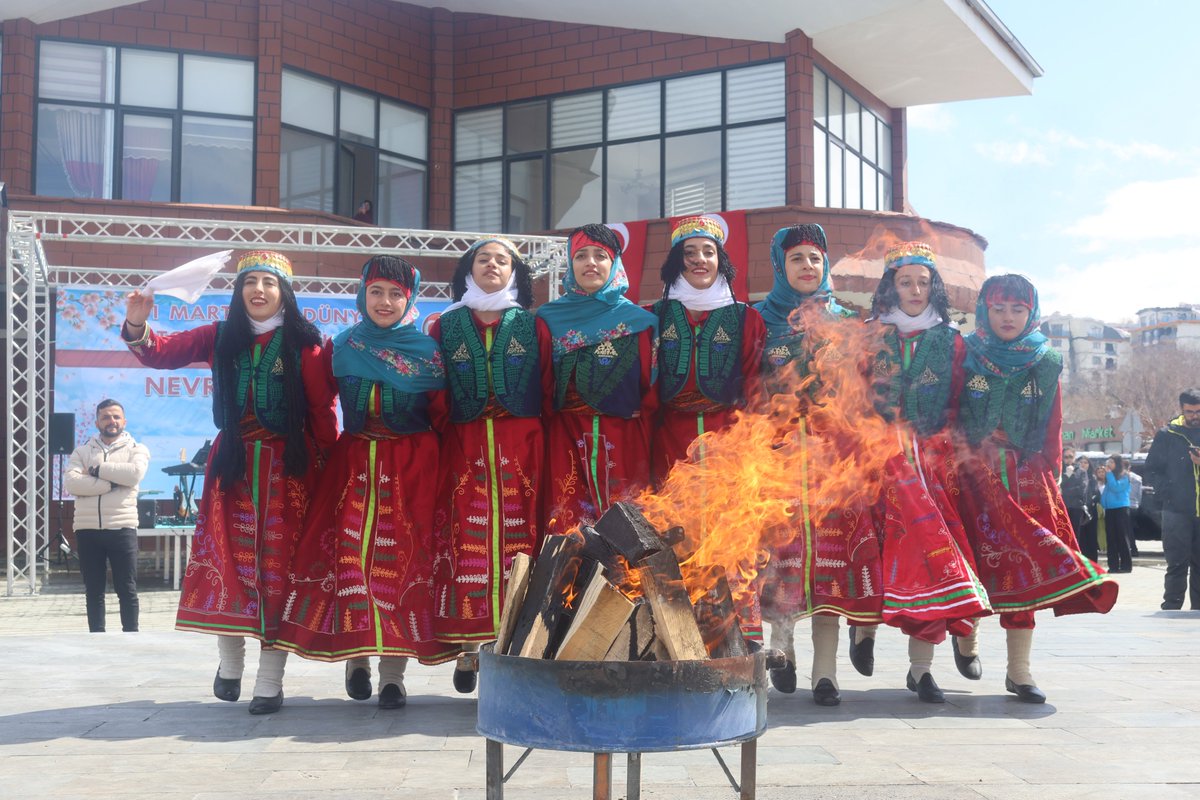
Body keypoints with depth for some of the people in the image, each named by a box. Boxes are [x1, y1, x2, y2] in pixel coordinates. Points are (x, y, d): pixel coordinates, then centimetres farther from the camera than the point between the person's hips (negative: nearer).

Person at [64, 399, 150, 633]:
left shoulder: (136, 449, 7)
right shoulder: (82, 451, 11)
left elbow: (134, 473, -15)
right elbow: (71, 482, -7)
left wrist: (96, 469, -8)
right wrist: (112, 484, -14)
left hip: (122, 528, -2)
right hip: (87, 530, 2)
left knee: (127, 589, 1)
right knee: (93, 590, 7)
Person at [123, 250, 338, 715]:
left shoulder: (303, 342, -2)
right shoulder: (222, 338, 7)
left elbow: (322, 409, -3)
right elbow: (162, 353, 0)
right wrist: (137, 327, -21)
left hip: (287, 467, -3)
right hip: (232, 464, 3)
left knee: (278, 568, -1)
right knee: (226, 562, 4)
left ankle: (270, 684, 6)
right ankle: (230, 666, 22)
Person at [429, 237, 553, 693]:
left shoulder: (532, 327, 12)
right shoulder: (445, 326, 12)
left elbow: (549, 392, 7)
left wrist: (546, 444, -1)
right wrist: (437, 434, -1)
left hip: (520, 451, 0)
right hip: (463, 449, 0)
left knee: (518, 538, -4)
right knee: (466, 540, -4)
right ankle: (468, 646, 1)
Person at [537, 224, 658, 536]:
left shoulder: (638, 321, 8)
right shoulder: (550, 319, 11)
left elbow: (652, 388, 7)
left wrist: (639, 416, -1)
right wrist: (548, 416, 1)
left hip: (624, 440, 0)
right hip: (565, 440, 1)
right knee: (567, 523, -7)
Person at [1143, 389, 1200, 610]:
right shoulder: (1167, 435, 3)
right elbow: (1152, 470, 3)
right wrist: (1167, 494, -9)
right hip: (1177, 512, -3)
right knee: (1177, 564, -5)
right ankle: (1171, 609, -2)